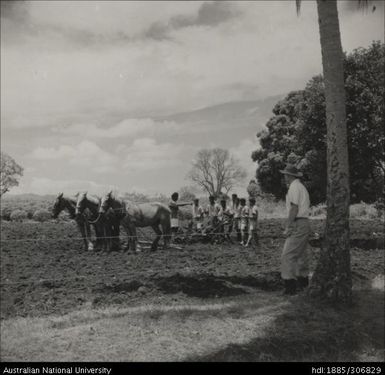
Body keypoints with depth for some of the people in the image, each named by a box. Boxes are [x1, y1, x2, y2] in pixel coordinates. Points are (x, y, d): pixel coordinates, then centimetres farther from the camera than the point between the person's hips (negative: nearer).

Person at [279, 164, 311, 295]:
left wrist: (288, 227, -17)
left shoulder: (294, 187, -9)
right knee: (301, 255, 16)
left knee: (288, 256, -14)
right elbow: (307, 205, 20)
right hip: (305, 224, 11)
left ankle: (290, 285, -17)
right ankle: (303, 282, 22)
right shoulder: (302, 187, 21)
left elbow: (294, 208, -17)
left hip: (298, 225, -11)